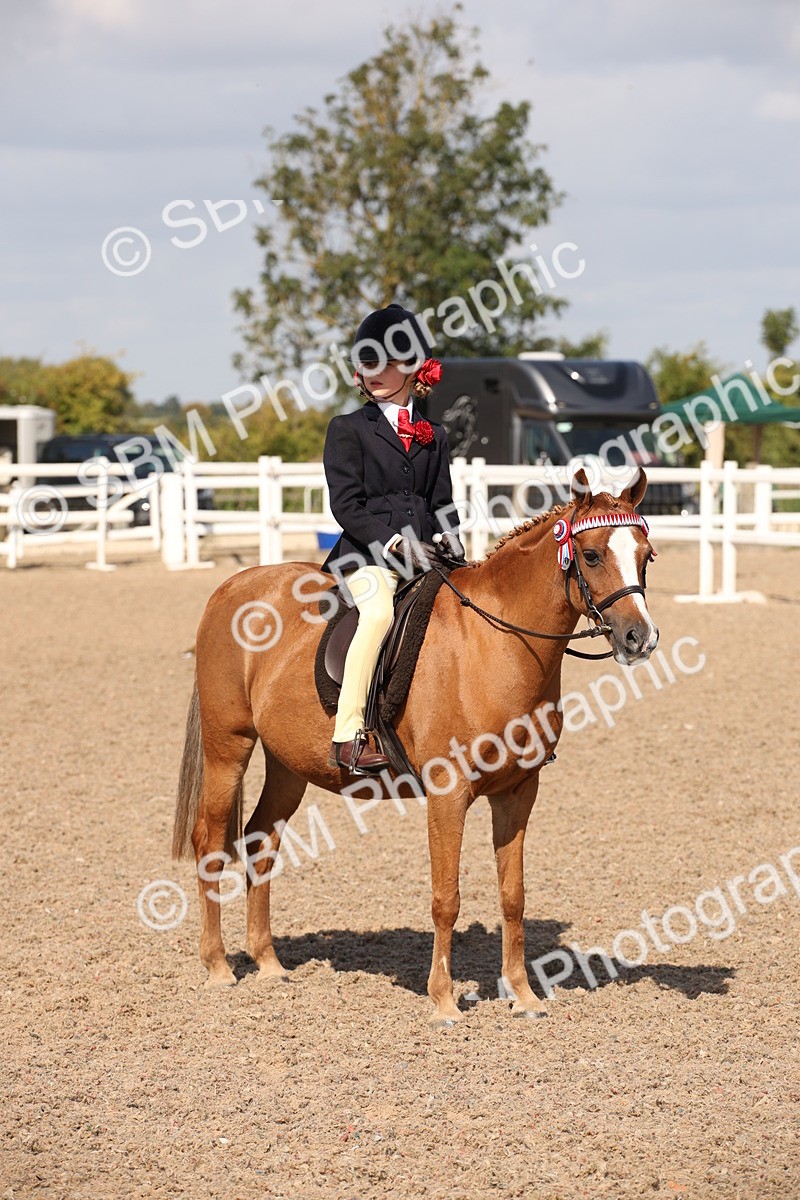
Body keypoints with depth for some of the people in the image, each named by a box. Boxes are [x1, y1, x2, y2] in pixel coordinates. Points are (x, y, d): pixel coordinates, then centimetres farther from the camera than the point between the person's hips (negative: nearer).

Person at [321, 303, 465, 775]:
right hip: (368, 555, -5)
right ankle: (348, 737, -37)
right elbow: (347, 505, -4)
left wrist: (450, 543, 0)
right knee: (379, 611, -34)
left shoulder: (434, 435, 19)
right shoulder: (348, 429, 6)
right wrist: (394, 541, -16)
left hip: (424, 554, 5)